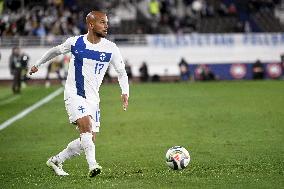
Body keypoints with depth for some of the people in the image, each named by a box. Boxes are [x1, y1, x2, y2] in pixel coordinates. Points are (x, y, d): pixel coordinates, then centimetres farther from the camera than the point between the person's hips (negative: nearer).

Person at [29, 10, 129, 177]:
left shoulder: (111, 49, -3)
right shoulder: (75, 42, -5)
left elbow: (122, 72, 4)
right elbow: (56, 51, 15)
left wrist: (125, 92, -13)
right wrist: (38, 64, 26)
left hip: (93, 99, 4)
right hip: (74, 95, -4)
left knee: (89, 140, 1)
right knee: (86, 124, -28)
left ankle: (56, 161, 20)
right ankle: (92, 165, -28)